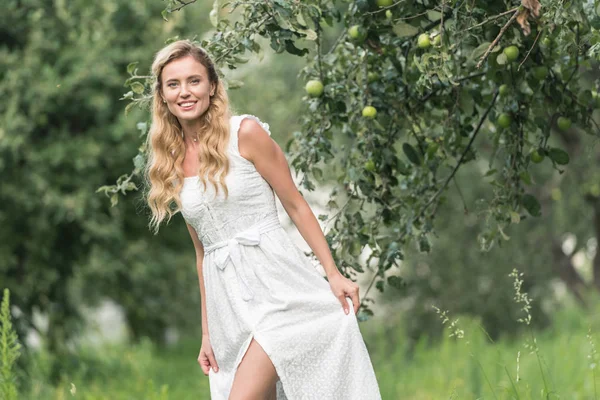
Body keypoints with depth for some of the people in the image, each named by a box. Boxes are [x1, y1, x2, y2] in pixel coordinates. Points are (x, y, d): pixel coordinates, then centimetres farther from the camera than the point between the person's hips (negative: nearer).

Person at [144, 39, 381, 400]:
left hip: (275, 284, -5)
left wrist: (334, 275, -6)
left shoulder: (246, 133, -3)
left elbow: (297, 206, 0)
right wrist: (208, 333, 15)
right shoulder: (170, 162, 11)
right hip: (229, 299, 5)